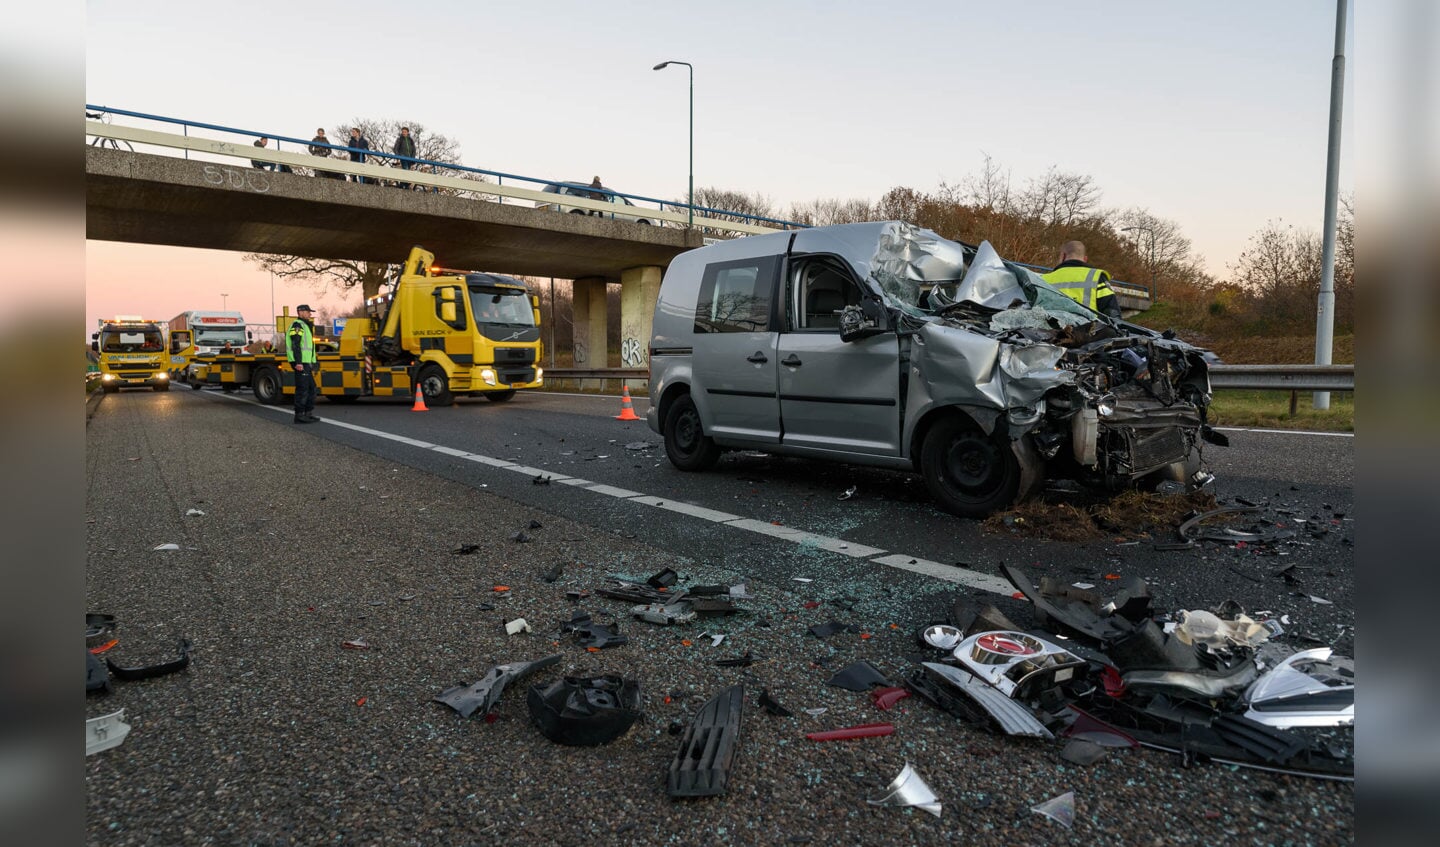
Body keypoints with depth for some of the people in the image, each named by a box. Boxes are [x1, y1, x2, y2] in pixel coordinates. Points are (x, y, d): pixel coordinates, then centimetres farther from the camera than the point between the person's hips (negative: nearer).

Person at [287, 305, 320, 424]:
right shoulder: (297, 325, -8)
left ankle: (309, 414, 17)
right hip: (300, 363, -10)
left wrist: (311, 364, 23)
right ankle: (299, 415, -7)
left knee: (311, 387, 13)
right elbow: (295, 345, -18)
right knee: (302, 388, -9)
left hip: (306, 362, 10)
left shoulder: (305, 326, 24)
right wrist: (298, 362, -25)